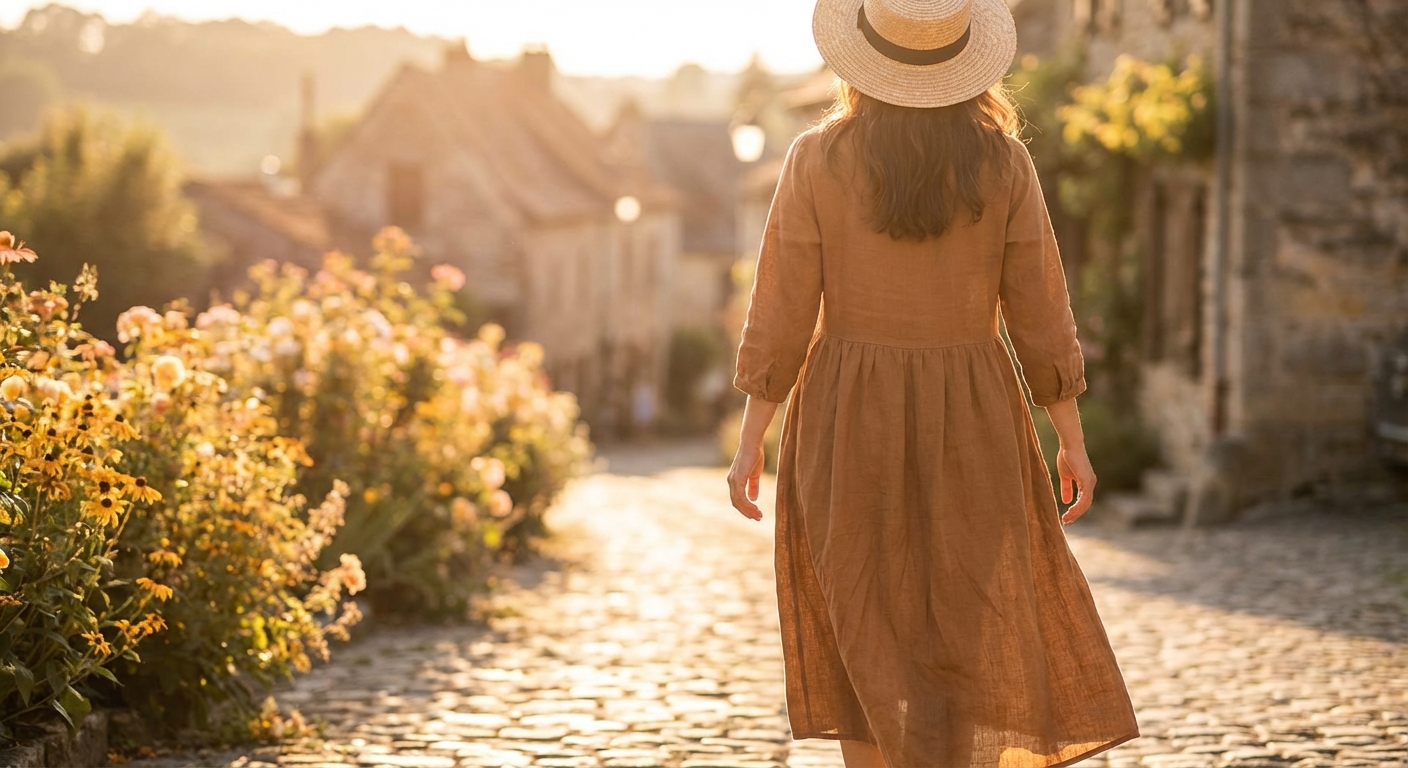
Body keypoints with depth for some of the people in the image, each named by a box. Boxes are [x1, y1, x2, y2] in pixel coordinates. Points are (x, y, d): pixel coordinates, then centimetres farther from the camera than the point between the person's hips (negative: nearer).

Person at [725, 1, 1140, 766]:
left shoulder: (817, 159, -9)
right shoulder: (1002, 160, -7)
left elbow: (781, 314, -8)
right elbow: (1040, 312, -5)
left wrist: (750, 441, 0)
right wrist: (1072, 441, 4)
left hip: (848, 424, 0)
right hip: (969, 424, 0)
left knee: (871, 644, 12)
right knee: (969, 642, 10)